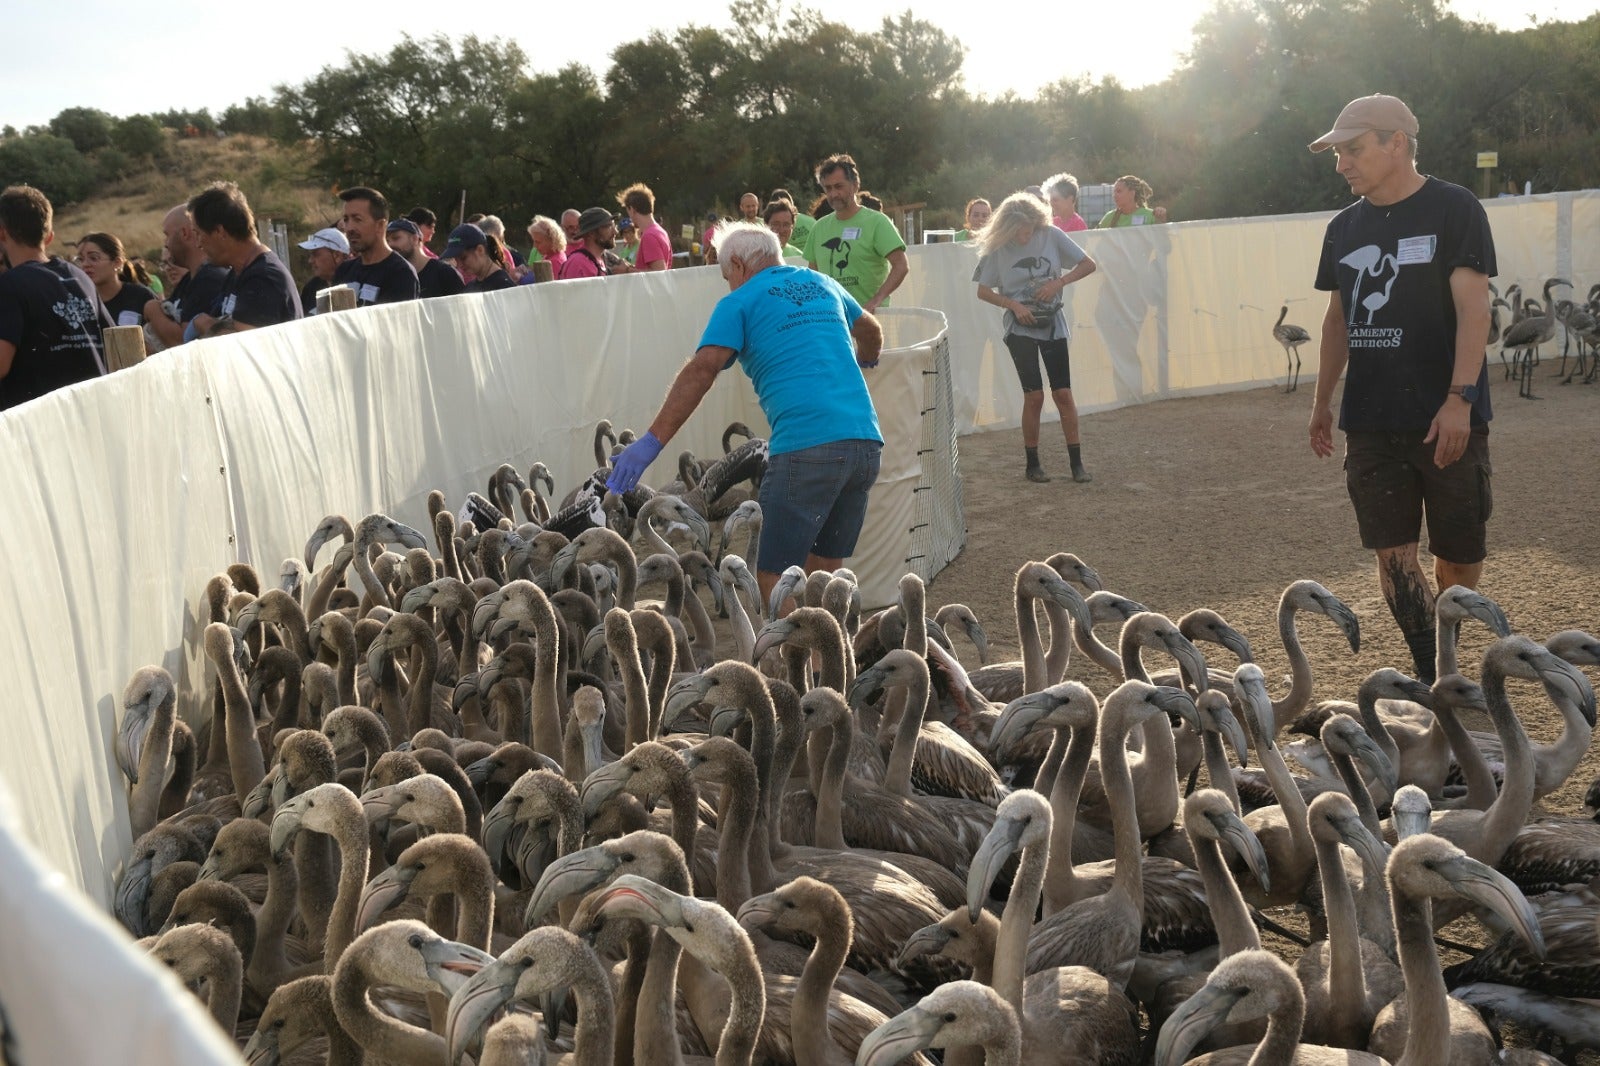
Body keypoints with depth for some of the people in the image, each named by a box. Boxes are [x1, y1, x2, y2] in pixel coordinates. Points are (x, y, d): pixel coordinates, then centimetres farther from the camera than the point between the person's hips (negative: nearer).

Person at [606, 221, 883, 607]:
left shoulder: (740, 303, 5)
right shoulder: (823, 285, 23)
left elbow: (701, 371, -10)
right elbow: (871, 332, 42)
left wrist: (653, 441, -13)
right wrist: (864, 363, 65)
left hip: (808, 446, -7)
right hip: (866, 442, 7)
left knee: (774, 580, -2)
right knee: (824, 571, 17)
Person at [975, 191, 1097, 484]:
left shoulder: (1051, 235, -5)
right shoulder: (997, 247, -7)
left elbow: (1088, 265, 0)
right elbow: (983, 291, -1)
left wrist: (1059, 282, -14)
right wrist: (1014, 305, -15)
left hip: (1053, 325, 2)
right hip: (1021, 329, -1)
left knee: (1063, 394, -1)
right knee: (1034, 395, -6)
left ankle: (1076, 463, 5)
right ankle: (1032, 464, 7)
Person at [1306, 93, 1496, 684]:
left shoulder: (1453, 209, -6)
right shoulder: (1345, 226, 11)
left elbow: (1473, 308, -12)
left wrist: (1459, 398, -20)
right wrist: (1322, 401, 18)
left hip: (1447, 419, -5)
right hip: (1371, 421, 5)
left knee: (1459, 555, 3)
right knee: (1392, 554, -1)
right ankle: (1432, 680, 5)